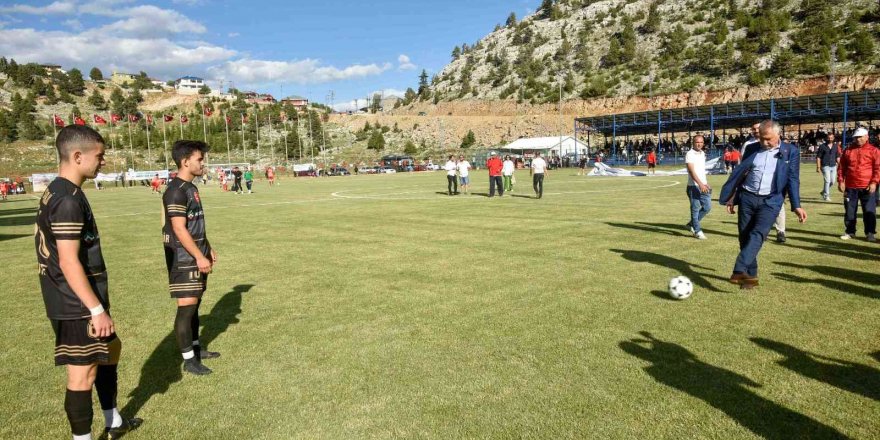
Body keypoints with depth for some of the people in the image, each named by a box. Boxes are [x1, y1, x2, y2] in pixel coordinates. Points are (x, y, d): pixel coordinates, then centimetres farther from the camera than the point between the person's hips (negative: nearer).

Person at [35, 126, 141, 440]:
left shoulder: (57, 192, 10)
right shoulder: (68, 199, -21)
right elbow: (69, 262, -25)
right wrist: (97, 309, -23)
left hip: (76, 302, 11)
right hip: (77, 306, -11)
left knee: (110, 349, 22)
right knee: (84, 371, 0)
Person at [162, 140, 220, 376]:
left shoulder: (191, 188, 12)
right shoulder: (176, 191, -17)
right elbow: (179, 229, -22)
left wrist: (208, 249, 21)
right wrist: (199, 257, -21)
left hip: (195, 255, 10)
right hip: (183, 258, -10)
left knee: (195, 303, 16)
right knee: (186, 306, -4)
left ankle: (196, 348, 28)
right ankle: (188, 359, 5)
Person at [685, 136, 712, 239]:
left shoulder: (703, 153, 13)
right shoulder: (689, 155, -12)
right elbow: (692, 171, -23)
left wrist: (706, 183, 19)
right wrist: (700, 184, -33)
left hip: (703, 185, 7)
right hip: (694, 186, -7)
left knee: (707, 207, 8)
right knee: (695, 209, 0)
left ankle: (692, 224, 24)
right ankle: (697, 231, 10)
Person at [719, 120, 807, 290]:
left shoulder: (791, 151, 2)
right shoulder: (752, 148, 7)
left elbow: (793, 179, -1)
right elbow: (739, 174, 12)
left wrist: (796, 206, -9)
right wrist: (732, 198, 11)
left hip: (770, 201, -3)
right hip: (747, 198, 3)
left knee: (758, 235, -20)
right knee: (745, 237, 4)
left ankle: (739, 271, -27)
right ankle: (750, 276, 16)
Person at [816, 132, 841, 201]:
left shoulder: (836, 146, 10)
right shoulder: (822, 146, -2)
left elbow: (837, 157, 16)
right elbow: (818, 157, -3)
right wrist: (818, 167, -9)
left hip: (833, 166, 5)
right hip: (825, 166, -5)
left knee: (832, 181, 6)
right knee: (827, 181, -11)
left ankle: (823, 192, 28)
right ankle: (826, 196, -3)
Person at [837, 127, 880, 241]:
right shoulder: (847, 150, 9)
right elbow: (842, 167, 11)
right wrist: (841, 181, 3)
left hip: (867, 188, -3)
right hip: (850, 187, 3)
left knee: (869, 211, 2)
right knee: (849, 210, 8)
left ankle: (870, 233, 11)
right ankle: (850, 232, 18)